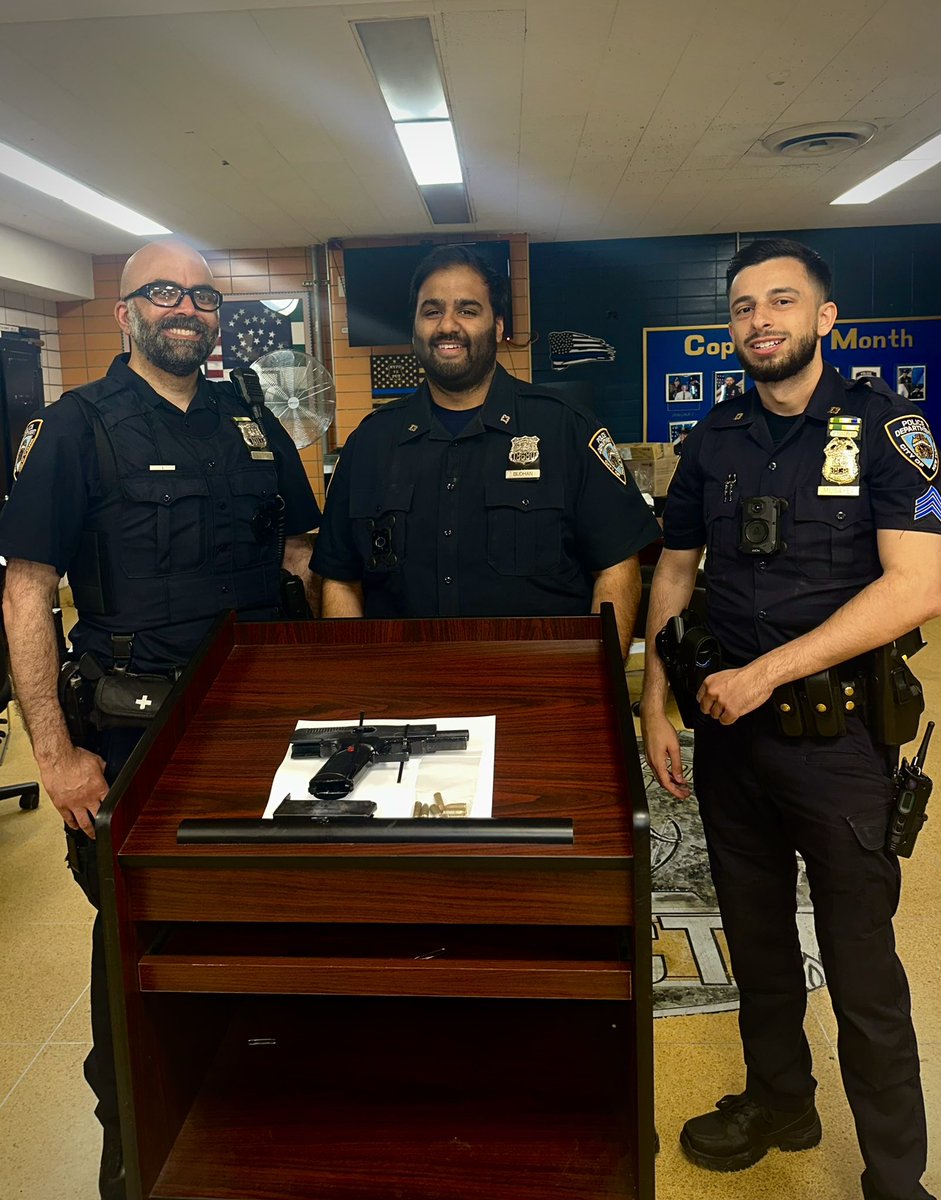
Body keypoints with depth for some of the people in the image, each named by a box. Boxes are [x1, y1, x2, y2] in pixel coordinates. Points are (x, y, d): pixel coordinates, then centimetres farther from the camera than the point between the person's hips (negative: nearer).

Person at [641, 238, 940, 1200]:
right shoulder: (713, 440, 6)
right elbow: (674, 572, 11)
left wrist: (764, 672, -19)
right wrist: (654, 706, 4)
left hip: (835, 732, -4)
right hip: (727, 726, 5)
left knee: (862, 966, 7)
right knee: (756, 937, 19)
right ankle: (777, 1102, 42)